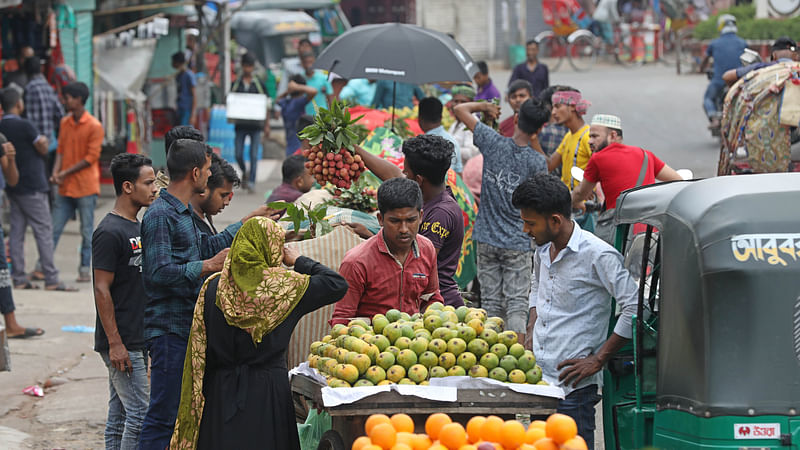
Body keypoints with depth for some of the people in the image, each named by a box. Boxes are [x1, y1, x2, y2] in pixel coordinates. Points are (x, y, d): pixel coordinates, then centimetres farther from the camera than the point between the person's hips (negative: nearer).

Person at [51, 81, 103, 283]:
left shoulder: (94, 126, -9)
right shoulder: (65, 123, 10)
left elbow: (91, 157, -12)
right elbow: (61, 150, 12)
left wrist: (67, 172, -14)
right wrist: (56, 173, -5)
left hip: (85, 188, -6)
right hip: (65, 188, 6)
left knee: (87, 231, 2)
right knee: (54, 229, 3)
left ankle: (85, 270, 8)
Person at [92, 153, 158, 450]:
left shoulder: (136, 227, 14)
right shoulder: (110, 233, -15)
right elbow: (102, 290, -17)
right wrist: (115, 343, -19)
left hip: (137, 340, 9)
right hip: (121, 343, -9)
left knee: (119, 414, 11)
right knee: (139, 413, -9)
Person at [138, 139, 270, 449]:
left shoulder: (183, 213, 16)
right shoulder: (160, 215, -15)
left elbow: (207, 247, 29)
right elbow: (159, 272, -24)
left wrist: (250, 221, 32)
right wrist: (210, 266, -22)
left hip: (188, 328, 10)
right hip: (170, 330, -10)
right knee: (163, 415, -9)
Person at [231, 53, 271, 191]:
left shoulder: (259, 84, 4)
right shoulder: (236, 84, 7)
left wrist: (267, 125, 2)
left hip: (255, 126, -1)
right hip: (240, 125, 2)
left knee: (254, 155, -6)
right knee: (238, 154, 1)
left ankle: (251, 181, -3)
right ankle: (244, 173, 28)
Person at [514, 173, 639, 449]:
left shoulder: (598, 256, -14)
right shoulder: (542, 251, 11)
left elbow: (635, 309, -18)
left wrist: (598, 359, -16)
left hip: (573, 386, -8)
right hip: (539, 380, 8)